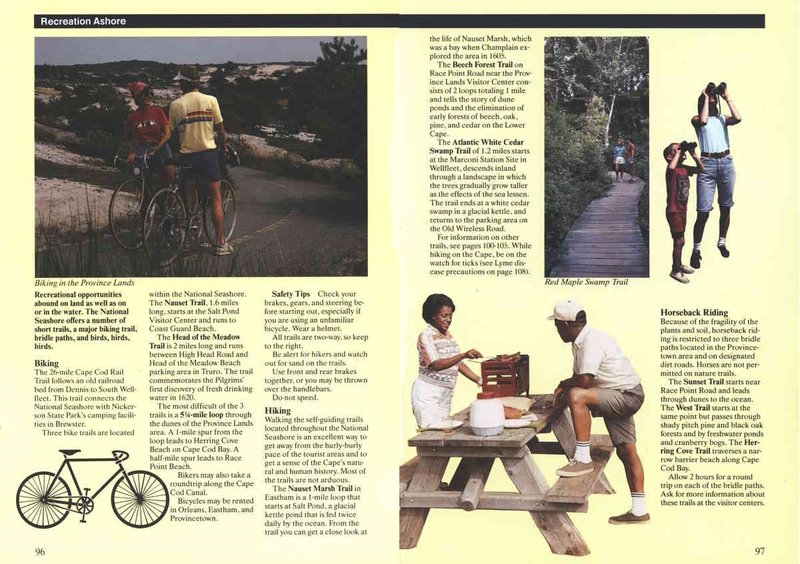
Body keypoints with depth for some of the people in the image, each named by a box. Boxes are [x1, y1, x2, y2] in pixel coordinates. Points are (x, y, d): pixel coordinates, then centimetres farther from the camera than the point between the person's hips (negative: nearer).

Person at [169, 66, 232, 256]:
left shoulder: (175, 105, -1)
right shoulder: (210, 100, -3)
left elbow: (174, 131, 6)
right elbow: (220, 129, 1)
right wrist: (223, 147, 17)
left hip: (187, 155, 1)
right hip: (208, 153, -1)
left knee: (189, 198, 14)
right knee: (216, 198, 3)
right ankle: (221, 243, 1)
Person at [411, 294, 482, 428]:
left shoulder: (448, 336, 14)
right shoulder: (426, 336, -11)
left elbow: (458, 363, 18)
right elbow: (435, 365, -23)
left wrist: (479, 380, 11)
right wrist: (464, 355, -30)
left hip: (446, 394, 8)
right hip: (427, 393, -8)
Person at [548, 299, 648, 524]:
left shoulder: (592, 342, -22)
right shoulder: (580, 342, 10)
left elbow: (584, 380, -31)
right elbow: (579, 378, 18)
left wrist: (563, 385, -12)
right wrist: (564, 388, -2)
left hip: (627, 396, -10)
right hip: (621, 398, 10)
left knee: (577, 396, -30)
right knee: (626, 451, 12)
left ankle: (583, 459, -24)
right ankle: (639, 510, 19)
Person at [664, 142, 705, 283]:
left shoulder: (684, 169, 6)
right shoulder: (671, 169, -18)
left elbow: (701, 169, 14)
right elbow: (672, 167, -42)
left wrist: (694, 154, 1)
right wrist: (678, 152, -29)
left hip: (682, 209, 8)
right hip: (674, 211, -8)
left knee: (680, 240, 21)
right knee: (679, 241, -5)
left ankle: (679, 264, 37)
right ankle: (675, 271, 5)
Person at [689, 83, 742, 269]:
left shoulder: (723, 119, 14)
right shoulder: (697, 119, 6)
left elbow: (738, 118, -6)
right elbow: (703, 121, -18)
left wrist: (728, 97, 1)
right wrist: (705, 99, -6)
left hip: (726, 162, 4)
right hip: (708, 164, -4)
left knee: (725, 207, 11)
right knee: (703, 211, -8)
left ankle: (722, 242, 29)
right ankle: (696, 250, 1)